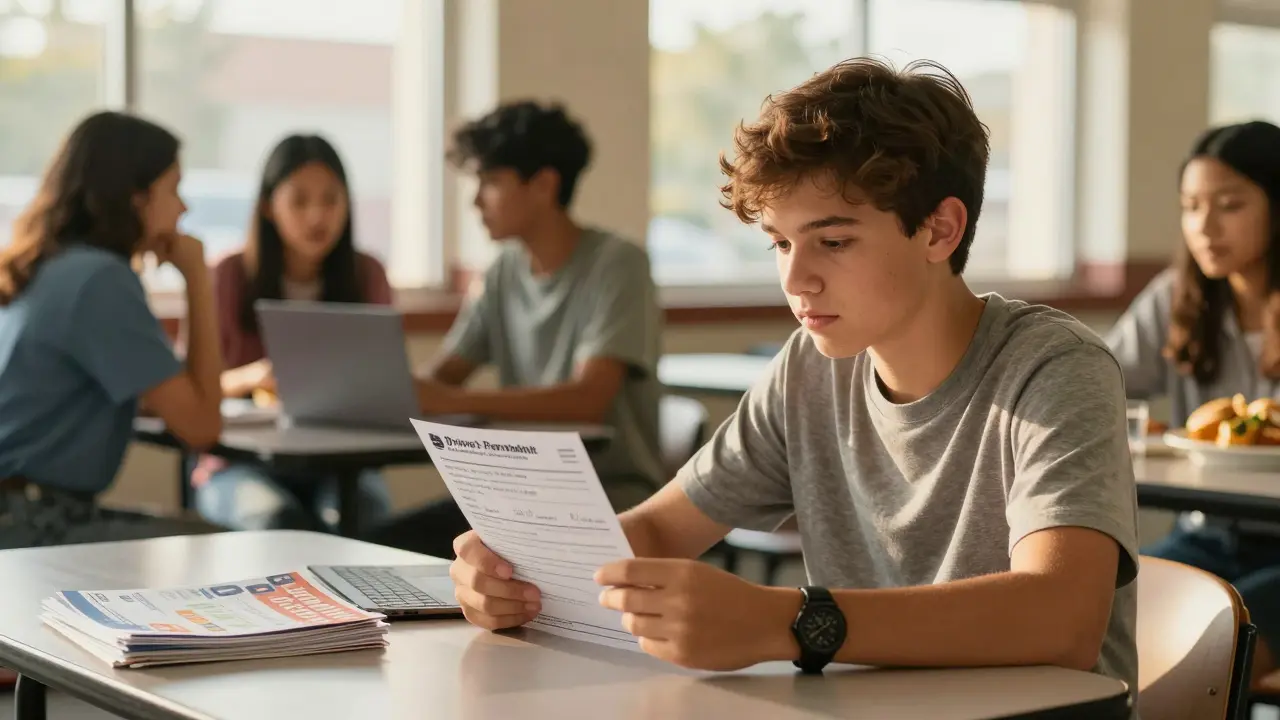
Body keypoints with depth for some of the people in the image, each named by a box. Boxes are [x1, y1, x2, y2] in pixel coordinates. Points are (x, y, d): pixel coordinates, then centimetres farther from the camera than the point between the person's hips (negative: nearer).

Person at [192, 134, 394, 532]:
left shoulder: (367, 275, 5)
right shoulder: (230, 275, -2)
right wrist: (248, 377, -24)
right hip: (243, 461, -1)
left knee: (361, 515, -33)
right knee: (279, 520, -34)